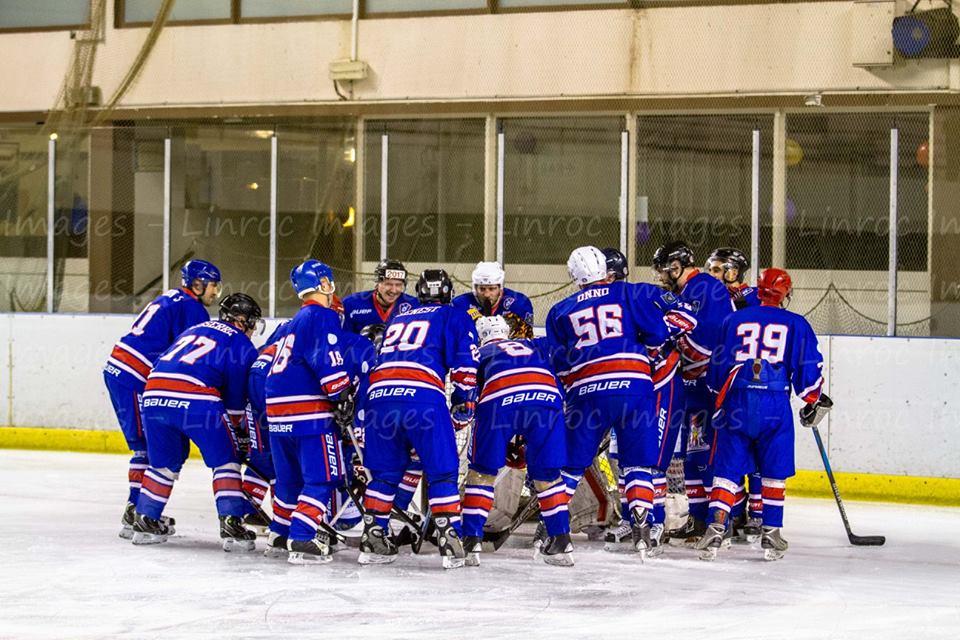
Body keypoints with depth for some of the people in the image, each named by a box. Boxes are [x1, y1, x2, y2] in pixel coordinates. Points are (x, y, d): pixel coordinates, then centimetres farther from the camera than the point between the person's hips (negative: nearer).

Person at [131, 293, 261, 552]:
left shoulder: (193, 330, 32)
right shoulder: (242, 344, 12)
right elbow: (237, 394, 9)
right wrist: (232, 427, 24)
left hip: (154, 393, 6)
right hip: (197, 399, -6)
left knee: (164, 462, 23)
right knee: (225, 460, 7)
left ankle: (145, 521, 25)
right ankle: (231, 525, -1)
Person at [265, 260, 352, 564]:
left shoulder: (296, 321, 23)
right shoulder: (322, 316, -6)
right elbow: (328, 363, -17)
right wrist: (345, 398, -13)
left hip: (278, 412, 9)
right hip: (309, 410, -9)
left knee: (292, 476, 22)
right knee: (323, 476, -7)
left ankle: (280, 534, 32)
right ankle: (302, 540, -17)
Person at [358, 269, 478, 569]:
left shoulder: (397, 319, 33)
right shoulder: (455, 317, 17)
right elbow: (465, 365, 7)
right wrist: (463, 408, 16)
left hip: (378, 395, 4)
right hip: (423, 397, -4)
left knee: (384, 473, 17)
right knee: (442, 472, 4)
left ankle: (372, 540, 15)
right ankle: (450, 542, -3)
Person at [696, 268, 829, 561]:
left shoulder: (734, 321, 12)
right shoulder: (795, 324, 6)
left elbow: (717, 367, 15)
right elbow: (809, 368, 3)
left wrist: (719, 398, 30)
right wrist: (814, 402, 18)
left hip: (736, 402, 1)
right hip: (775, 405, -1)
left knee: (728, 468, 5)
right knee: (774, 471, 10)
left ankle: (716, 527, -9)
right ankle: (771, 533, 8)